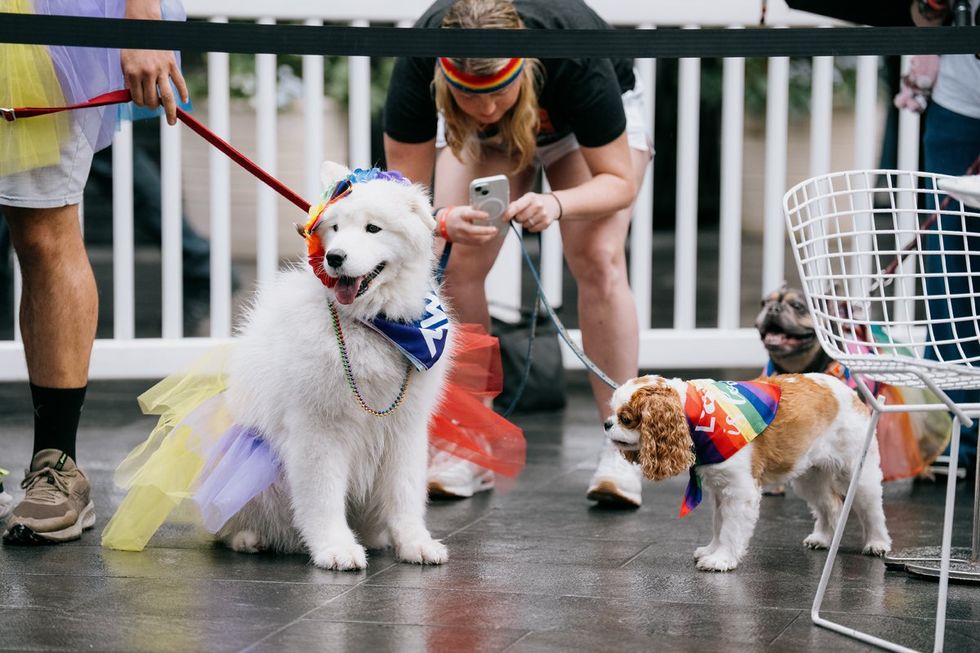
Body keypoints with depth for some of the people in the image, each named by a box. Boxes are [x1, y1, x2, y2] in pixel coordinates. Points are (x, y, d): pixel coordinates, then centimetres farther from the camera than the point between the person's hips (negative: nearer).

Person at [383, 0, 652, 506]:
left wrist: (558, 204, -50)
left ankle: (620, 449, -14)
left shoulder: (574, 52, -42)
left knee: (599, 262, -21)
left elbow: (619, 180, -29)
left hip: (583, 126, -2)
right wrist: (443, 221, -51)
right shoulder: (417, 65, -38)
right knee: (457, 266, -15)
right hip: (482, 139, 2)